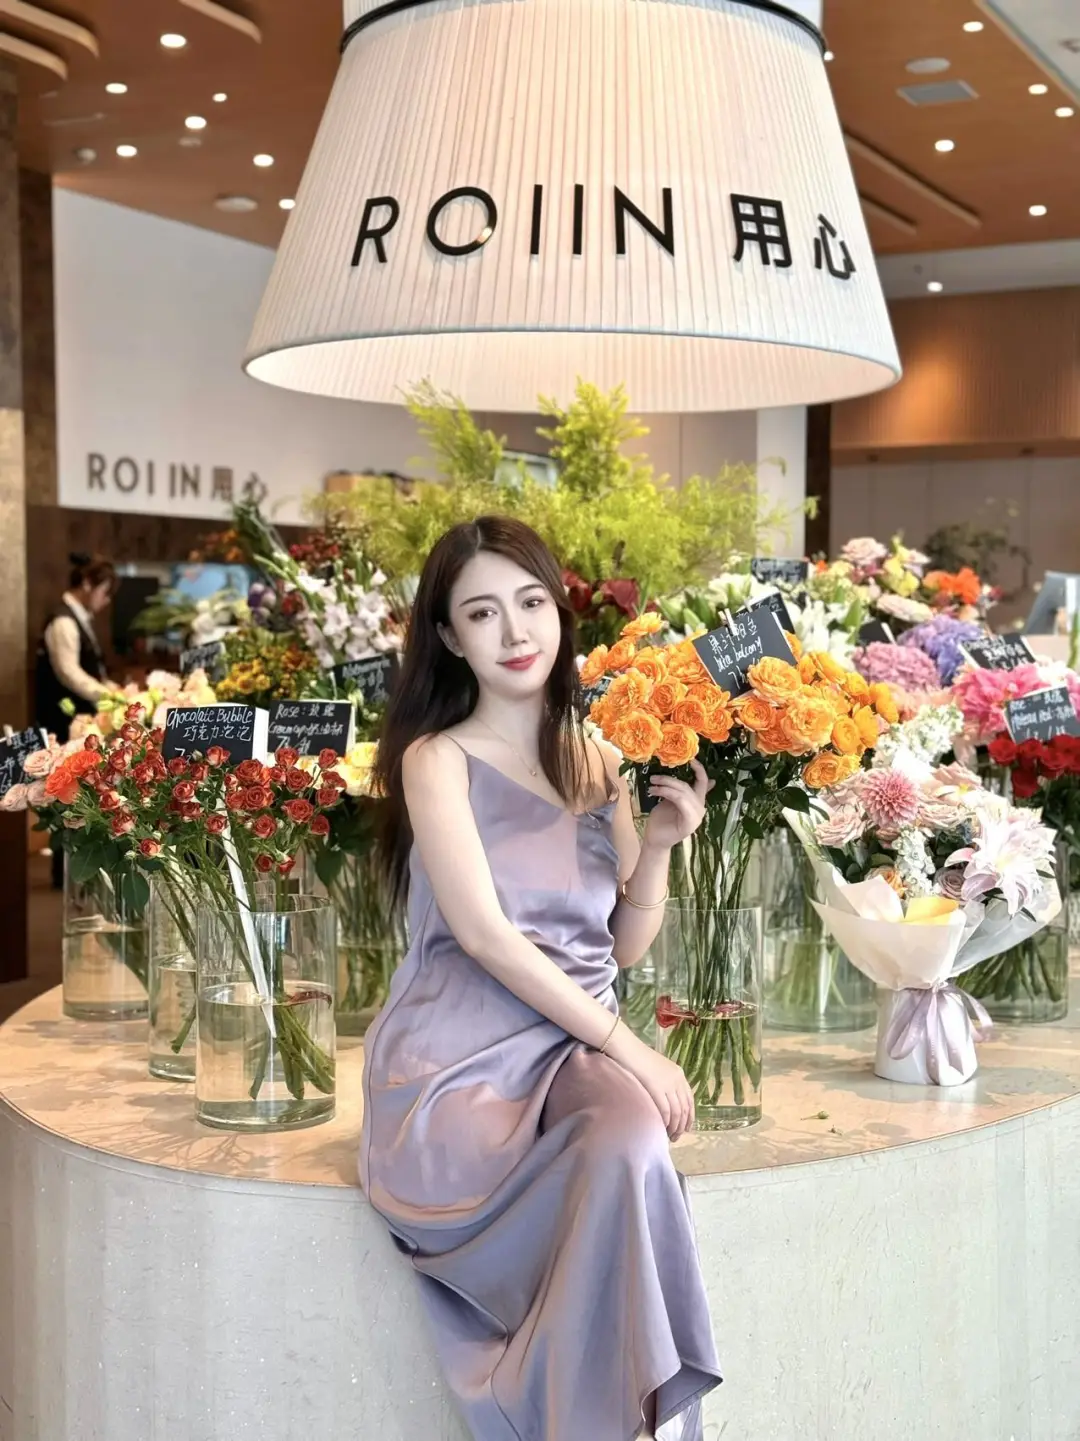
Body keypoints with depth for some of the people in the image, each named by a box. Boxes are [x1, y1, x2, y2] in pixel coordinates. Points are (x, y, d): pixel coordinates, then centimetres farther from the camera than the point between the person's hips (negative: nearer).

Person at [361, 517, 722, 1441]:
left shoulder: (599, 763, 12)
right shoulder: (436, 759, -2)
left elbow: (625, 947, 13)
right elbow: (482, 932, -14)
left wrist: (659, 847, -6)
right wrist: (627, 1044, -18)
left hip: (579, 1046, 4)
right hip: (464, 1056, -4)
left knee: (634, 1144, -32)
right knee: (628, 1159, -31)